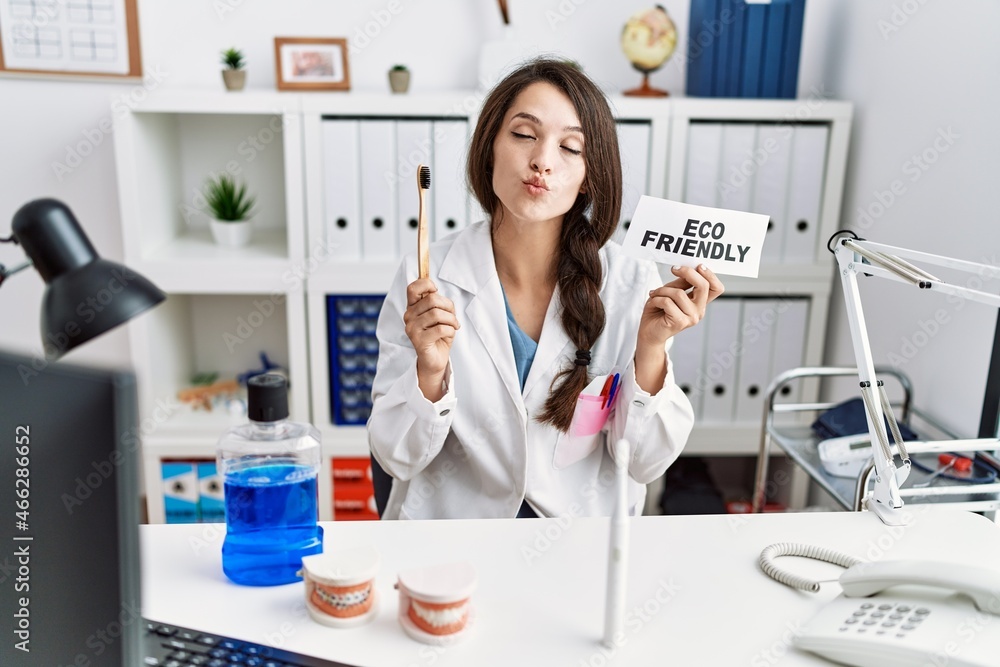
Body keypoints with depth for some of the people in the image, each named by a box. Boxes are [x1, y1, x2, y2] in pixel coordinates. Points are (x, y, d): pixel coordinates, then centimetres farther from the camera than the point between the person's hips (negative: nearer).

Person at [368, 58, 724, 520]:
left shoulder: (631, 285, -8)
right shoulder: (425, 279, -9)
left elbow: (644, 462, -5)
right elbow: (397, 457, -6)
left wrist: (651, 347, -19)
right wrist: (430, 371, -23)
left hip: (584, 538, 1)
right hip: (450, 534, 0)